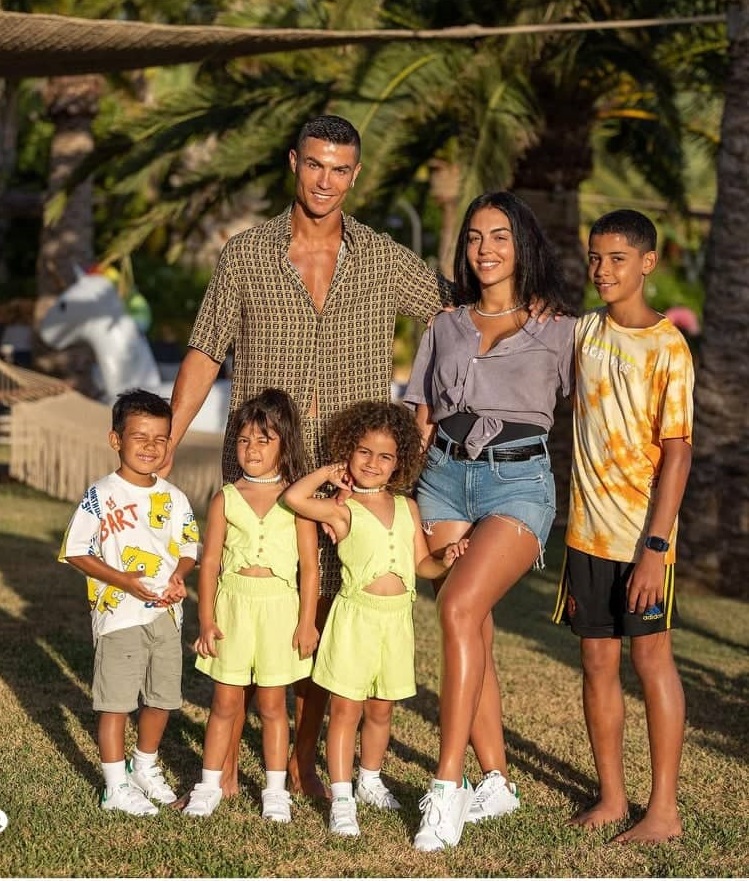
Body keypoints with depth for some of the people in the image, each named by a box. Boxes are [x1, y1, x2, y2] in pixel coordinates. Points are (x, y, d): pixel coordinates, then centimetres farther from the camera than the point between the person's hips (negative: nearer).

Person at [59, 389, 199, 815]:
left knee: (162, 698, 15)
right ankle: (116, 786, 12)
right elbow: (77, 551, -10)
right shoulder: (101, 497, -10)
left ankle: (146, 765, 37)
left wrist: (179, 575, -10)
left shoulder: (174, 498, 5)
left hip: (167, 613, 5)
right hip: (119, 615, -5)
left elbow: (188, 547, 12)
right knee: (116, 701, 1)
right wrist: (122, 580, -19)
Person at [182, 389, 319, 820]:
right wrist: (207, 619, -3)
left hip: (279, 607, -1)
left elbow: (309, 566, -1)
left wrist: (307, 621, -5)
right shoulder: (226, 500, 2)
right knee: (226, 702, 6)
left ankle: (276, 791, 16)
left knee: (272, 703, 7)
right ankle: (210, 785, 17)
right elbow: (210, 563, 2)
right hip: (233, 604, 1)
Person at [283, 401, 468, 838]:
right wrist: (328, 472, -8)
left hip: (398, 619, 4)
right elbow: (294, 497, -23)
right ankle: (342, 800, 2)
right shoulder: (342, 510, -6)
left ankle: (370, 781, 34)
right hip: (357, 616, -4)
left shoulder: (408, 508, 9)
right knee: (346, 709, -3)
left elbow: (421, 563, 11)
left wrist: (444, 562, -10)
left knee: (381, 710, 16)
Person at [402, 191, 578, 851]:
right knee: (474, 631, 1)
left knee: (460, 607, -23)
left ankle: (448, 785, -22)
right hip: (446, 477, 4)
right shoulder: (446, 326, 16)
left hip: (519, 481, -4)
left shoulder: (558, 329, 6)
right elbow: (421, 419, 17)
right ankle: (497, 783, 12)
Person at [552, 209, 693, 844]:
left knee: (652, 658, 0)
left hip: (642, 532, -5)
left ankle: (664, 810, 6)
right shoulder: (585, 333, 7)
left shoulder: (667, 345, -10)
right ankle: (611, 797, 20)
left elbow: (677, 452, -14)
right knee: (597, 662, 9)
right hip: (587, 529, 5)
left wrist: (655, 546, -19)